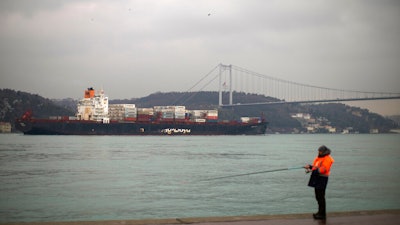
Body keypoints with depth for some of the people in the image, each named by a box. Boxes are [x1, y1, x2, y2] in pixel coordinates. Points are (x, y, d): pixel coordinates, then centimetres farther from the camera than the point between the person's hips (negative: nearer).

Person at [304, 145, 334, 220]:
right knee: (318, 196, 14)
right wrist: (309, 166, -1)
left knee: (321, 197, -9)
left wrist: (312, 171, -24)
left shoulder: (327, 159, -14)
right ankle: (320, 212, 24)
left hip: (322, 179, -10)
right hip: (317, 178, 10)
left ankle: (322, 214, -5)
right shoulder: (319, 157, 16)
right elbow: (315, 166, 19)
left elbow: (323, 169, -23)